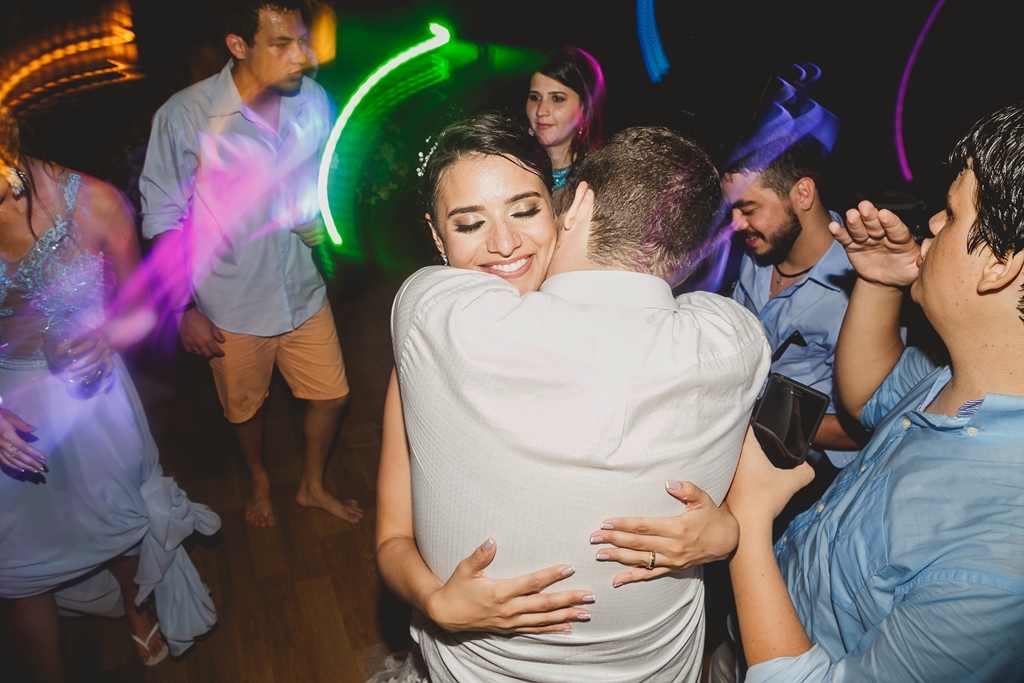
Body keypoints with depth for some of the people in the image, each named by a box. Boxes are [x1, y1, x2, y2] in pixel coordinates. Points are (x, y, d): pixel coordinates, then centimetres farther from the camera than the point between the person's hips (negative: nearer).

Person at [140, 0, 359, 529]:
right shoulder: (183, 116, -18)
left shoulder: (313, 100, -8)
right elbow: (163, 219, -10)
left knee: (330, 396, 13)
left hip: (303, 291, 3)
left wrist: (320, 218, -8)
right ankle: (260, 481, 50)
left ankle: (312, 486, 41)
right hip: (232, 307, -3)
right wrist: (184, 309, -9)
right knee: (246, 407, 18)